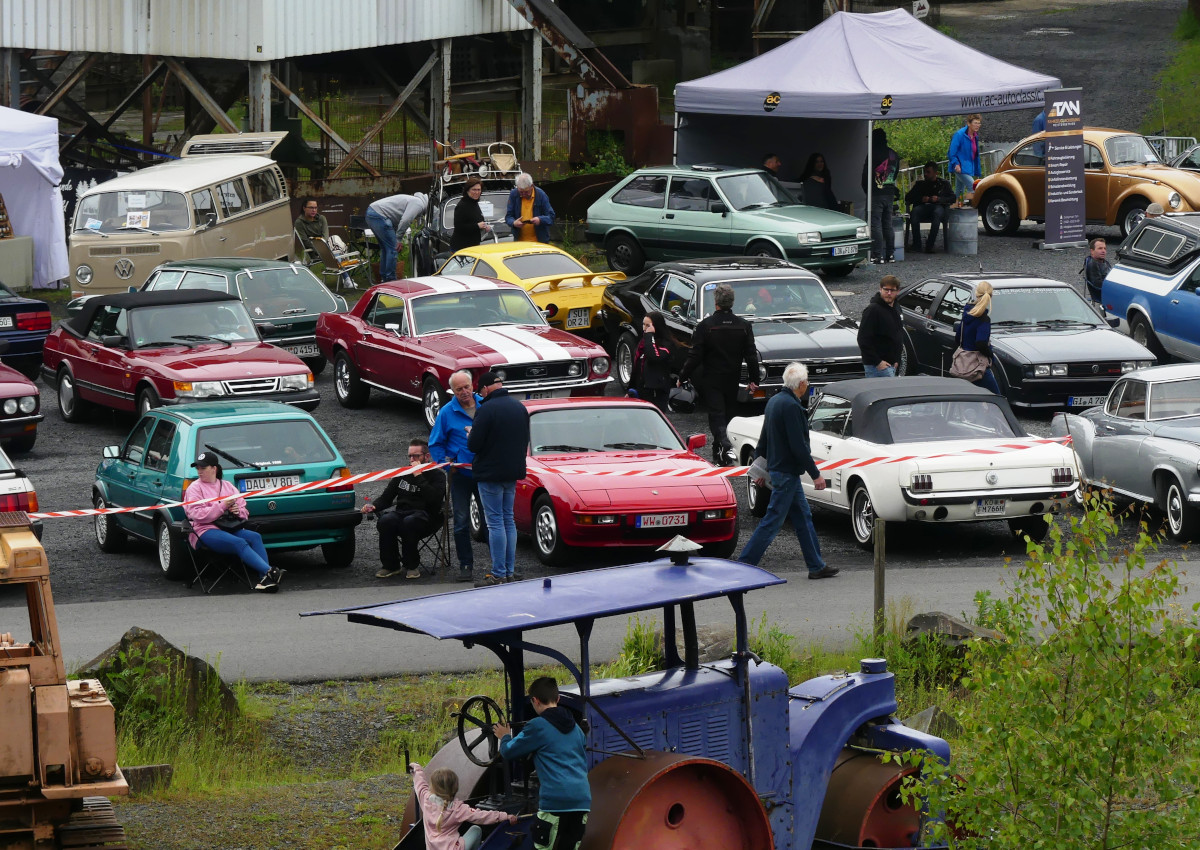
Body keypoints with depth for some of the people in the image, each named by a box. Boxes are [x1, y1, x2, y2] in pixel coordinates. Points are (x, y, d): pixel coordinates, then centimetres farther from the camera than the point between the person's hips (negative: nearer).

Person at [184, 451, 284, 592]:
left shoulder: (227, 486, 23)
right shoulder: (195, 488, 8)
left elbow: (245, 512, 24)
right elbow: (197, 514, -9)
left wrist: (238, 511, -1)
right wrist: (222, 506, -13)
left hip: (229, 528, 5)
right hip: (206, 531, -5)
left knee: (255, 537, -26)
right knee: (239, 543, -33)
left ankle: (264, 580, -39)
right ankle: (269, 572, -46)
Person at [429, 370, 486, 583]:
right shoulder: (447, 412, -1)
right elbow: (435, 444, 4)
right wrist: (446, 463, -9)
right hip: (461, 475, -1)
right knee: (461, 522, 0)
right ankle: (465, 565, 7)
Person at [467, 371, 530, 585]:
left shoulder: (487, 409, -17)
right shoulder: (519, 407, 7)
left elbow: (474, 445, -16)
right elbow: (525, 441, 17)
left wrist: (471, 434, 4)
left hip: (491, 474, -7)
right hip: (513, 472, 7)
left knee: (495, 523, -5)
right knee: (509, 521, 14)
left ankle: (498, 575, -6)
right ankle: (509, 572, 16)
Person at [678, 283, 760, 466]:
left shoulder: (705, 325, -13)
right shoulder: (744, 326, -3)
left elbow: (695, 356, -12)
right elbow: (751, 356, 1)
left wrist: (682, 377, -1)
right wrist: (753, 380, 12)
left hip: (711, 381, -4)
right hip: (732, 381, 4)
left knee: (717, 416, -4)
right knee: (726, 416, 16)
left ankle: (726, 446, -28)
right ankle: (719, 454, 27)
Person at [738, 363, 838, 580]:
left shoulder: (774, 401, 9)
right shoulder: (791, 407, -21)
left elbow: (764, 439, 18)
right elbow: (799, 446, -22)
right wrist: (815, 475, -17)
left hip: (777, 468, 10)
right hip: (786, 472, -10)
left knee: (803, 517, 15)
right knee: (772, 521, -6)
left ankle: (816, 566, 21)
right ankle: (744, 565, -6)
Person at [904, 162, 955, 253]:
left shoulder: (944, 184, 20)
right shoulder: (920, 184, 25)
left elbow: (952, 198, 8)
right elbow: (907, 198, 16)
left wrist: (939, 199, -9)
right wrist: (921, 199, -2)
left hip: (938, 206, -2)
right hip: (923, 207, 2)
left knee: (938, 213, -40)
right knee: (914, 212, -35)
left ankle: (929, 245, -42)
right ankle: (916, 245, -36)